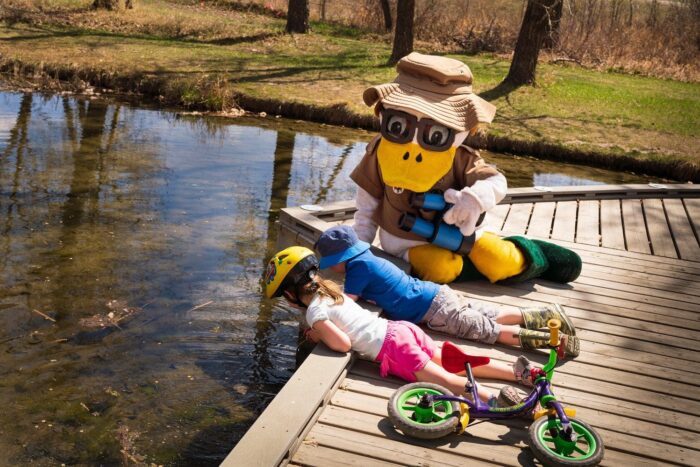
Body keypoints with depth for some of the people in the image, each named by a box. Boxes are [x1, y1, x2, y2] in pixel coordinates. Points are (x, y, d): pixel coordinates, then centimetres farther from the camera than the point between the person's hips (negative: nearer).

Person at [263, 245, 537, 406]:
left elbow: (343, 344, -17)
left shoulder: (314, 312, -9)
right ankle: (519, 372, 6)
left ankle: (496, 401, -30)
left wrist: (318, 336, 0)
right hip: (401, 328, 8)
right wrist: (321, 331, 21)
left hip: (393, 349, -8)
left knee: (444, 379, -13)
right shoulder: (331, 290, 17)